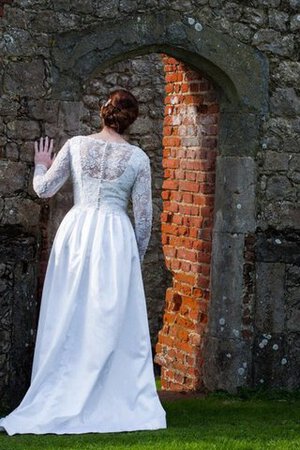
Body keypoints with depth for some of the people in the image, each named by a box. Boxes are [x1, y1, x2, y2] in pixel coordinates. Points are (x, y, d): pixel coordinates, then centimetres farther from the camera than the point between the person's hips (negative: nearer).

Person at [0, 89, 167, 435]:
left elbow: (44, 189, 10)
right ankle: (118, 406, 7)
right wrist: (138, 255, 18)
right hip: (116, 237, -1)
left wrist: (40, 165, 31)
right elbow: (144, 215, 4)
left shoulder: (76, 145, 4)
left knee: (67, 322, 6)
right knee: (115, 324, 4)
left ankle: (50, 407, 8)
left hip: (75, 231, 1)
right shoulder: (137, 157, 2)